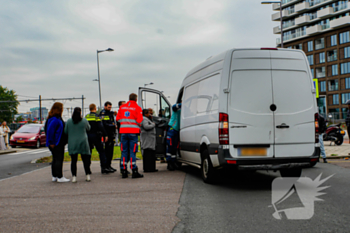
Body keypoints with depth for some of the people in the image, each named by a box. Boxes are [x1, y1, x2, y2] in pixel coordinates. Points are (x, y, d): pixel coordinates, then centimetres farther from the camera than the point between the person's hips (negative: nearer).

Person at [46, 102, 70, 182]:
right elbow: (49, 130, -23)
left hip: (58, 143, 10)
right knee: (58, 160, -6)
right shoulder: (55, 119, -18)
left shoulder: (57, 118, 14)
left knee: (55, 160, 14)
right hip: (56, 144, -10)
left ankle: (54, 176, 20)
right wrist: (51, 142, -20)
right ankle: (60, 177, -2)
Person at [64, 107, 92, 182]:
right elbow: (88, 128, 12)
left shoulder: (69, 121, -3)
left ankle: (74, 176, 1)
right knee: (85, 159, 7)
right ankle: (88, 175, 7)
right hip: (83, 143, 0)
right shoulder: (84, 121, -4)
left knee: (73, 160, 4)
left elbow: (65, 132, 5)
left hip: (72, 144, 1)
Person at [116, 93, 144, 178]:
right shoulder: (137, 108, -4)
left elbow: (118, 118, 13)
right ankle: (134, 171, -3)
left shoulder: (122, 107, 10)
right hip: (133, 132, -4)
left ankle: (123, 171, 9)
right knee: (133, 151, -2)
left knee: (124, 151, 9)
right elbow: (140, 120, -10)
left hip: (123, 131, 4)